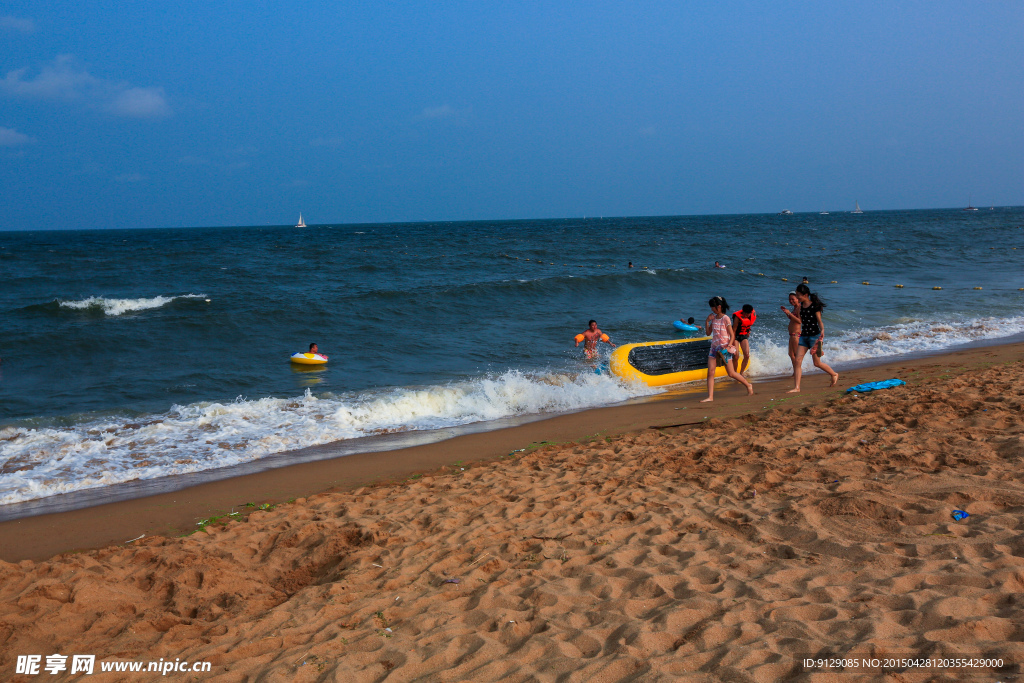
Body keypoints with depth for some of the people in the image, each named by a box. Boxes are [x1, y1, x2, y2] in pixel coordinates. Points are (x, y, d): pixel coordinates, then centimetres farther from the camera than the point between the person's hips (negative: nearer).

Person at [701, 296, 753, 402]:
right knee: (710, 372, -7)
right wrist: (707, 321, 3)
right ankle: (710, 397, -9)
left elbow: (732, 335, -9)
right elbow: (708, 333, 14)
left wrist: (729, 346, -21)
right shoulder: (713, 318, 9)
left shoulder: (725, 319, -10)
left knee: (731, 373, 2)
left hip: (724, 349, -6)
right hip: (714, 347, 6)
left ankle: (748, 385, 24)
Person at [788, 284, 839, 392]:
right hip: (803, 336, 6)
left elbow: (819, 321, -11)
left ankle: (834, 374, 30)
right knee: (797, 361, -6)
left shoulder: (814, 306, -11)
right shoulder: (801, 306, 8)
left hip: (814, 335, -6)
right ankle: (796, 387, -6)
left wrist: (822, 330, -25)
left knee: (817, 362, 3)